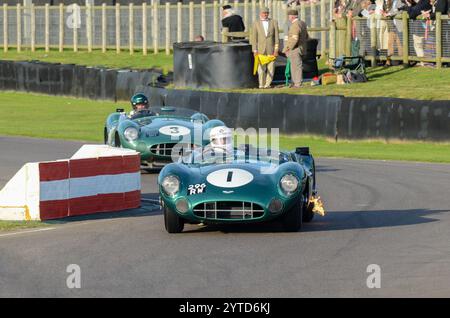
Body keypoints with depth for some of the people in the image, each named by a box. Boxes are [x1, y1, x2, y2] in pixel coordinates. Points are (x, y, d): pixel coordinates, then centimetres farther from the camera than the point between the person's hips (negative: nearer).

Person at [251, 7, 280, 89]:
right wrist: (255, 51, -4)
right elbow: (254, 38, 3)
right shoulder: (256, 24, 3)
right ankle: (261, 84, 6)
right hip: (260, 50, 0)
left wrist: (276, 50, -5)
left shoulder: (274, 22, 4)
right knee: (261, 68, -3)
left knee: (271, 68, -2)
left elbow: (276, 37, 2)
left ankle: (267, 84, 5)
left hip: (271, 50, 0)